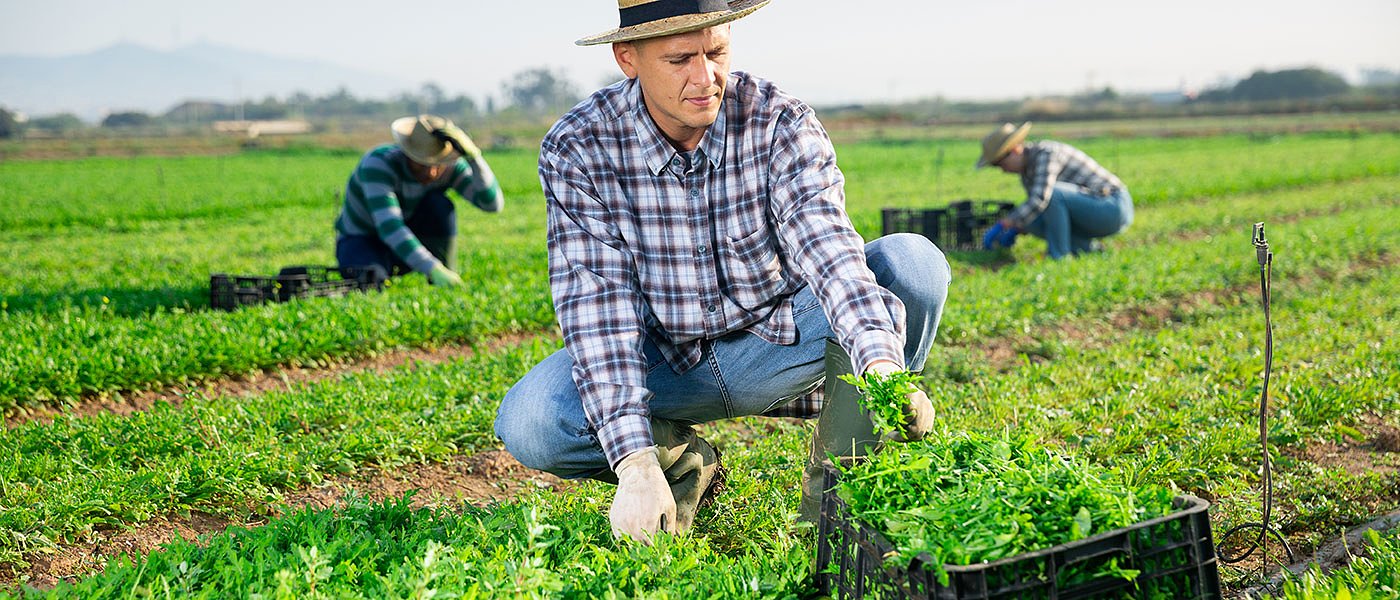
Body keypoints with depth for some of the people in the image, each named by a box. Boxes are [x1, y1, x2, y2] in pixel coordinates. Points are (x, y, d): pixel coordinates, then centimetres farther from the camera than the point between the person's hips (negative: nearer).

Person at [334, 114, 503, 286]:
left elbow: (493, 203, -30)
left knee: (440, 206, -27)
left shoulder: (451, 167, -19)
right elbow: (389, 228, -44)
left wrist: (472, 154, -42)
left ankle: (446, 287, -13)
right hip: (362, 241, -3)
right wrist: (434, 269, -54)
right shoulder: (379, 164, -33)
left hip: (408, 244, 3)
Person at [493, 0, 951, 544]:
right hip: (661, 360, 0)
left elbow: (826, 249, -31)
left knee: (913, 262, -24)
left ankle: (854, 442, -1)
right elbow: (597, 306, -24)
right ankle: (680, 459, 0)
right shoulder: (577, 151, -19)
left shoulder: (781, 123, -18)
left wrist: (882, 366, -51)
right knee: (527, 426, -28)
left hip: (777, 341, 1)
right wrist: (636, 466, -36)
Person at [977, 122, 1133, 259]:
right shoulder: (1026, 167, 7)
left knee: (1051, 192, -30)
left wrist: (1000, 226, -31)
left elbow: (1039, 200, -34)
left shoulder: (1046, 154, -22)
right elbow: (1035, 206, 17)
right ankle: (1087, 246, 3)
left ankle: (1059, 256, -16)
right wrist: (1014, 229, -1)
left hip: (1113, 209, -9)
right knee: (1029, 220, 2)